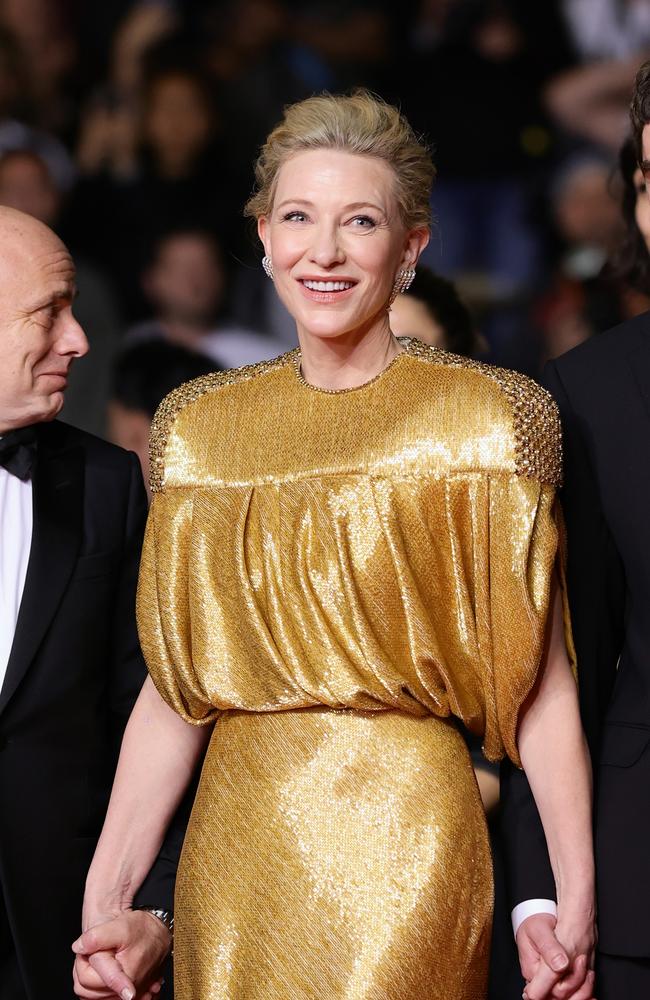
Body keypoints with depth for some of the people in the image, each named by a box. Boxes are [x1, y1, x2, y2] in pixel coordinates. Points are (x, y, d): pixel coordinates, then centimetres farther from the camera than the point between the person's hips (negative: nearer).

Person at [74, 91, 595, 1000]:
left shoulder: (491, 418, -4)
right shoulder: (198, 427, 7)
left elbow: (541, 683, -7)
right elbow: (174, 685, 7)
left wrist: (577, 901, -14)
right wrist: (108, 890, 0)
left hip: (404, 843, -3)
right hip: (233, 846, 4)